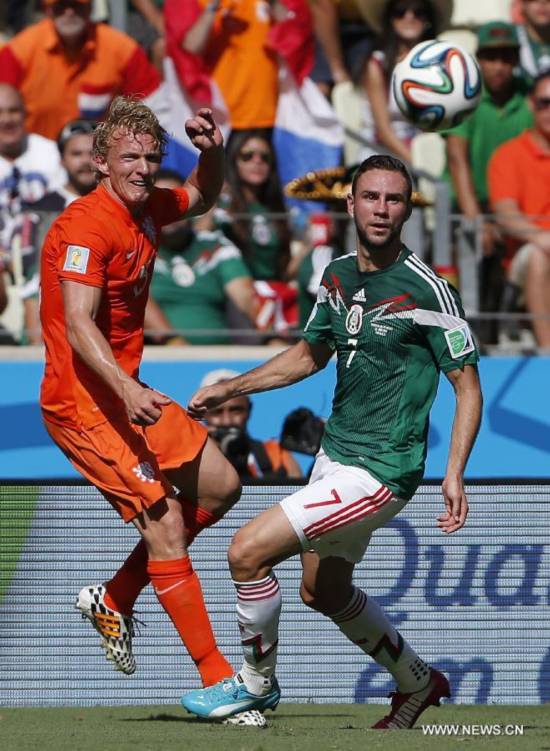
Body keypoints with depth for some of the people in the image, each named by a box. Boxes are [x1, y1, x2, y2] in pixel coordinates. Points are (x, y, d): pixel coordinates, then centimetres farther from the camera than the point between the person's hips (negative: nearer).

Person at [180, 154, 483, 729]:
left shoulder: (426, 290, -18)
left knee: (248, 550, -14)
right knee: (323, 592, 24)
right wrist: (230, 388, 16)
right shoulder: (337, 276, 4)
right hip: (335, 452, 9)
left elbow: (467, 384, -13)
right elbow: (310, 354, 22)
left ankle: (256, 682, 8)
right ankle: (418, 682, 43)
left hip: (378, 470, -8)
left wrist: (454, 473, -22)